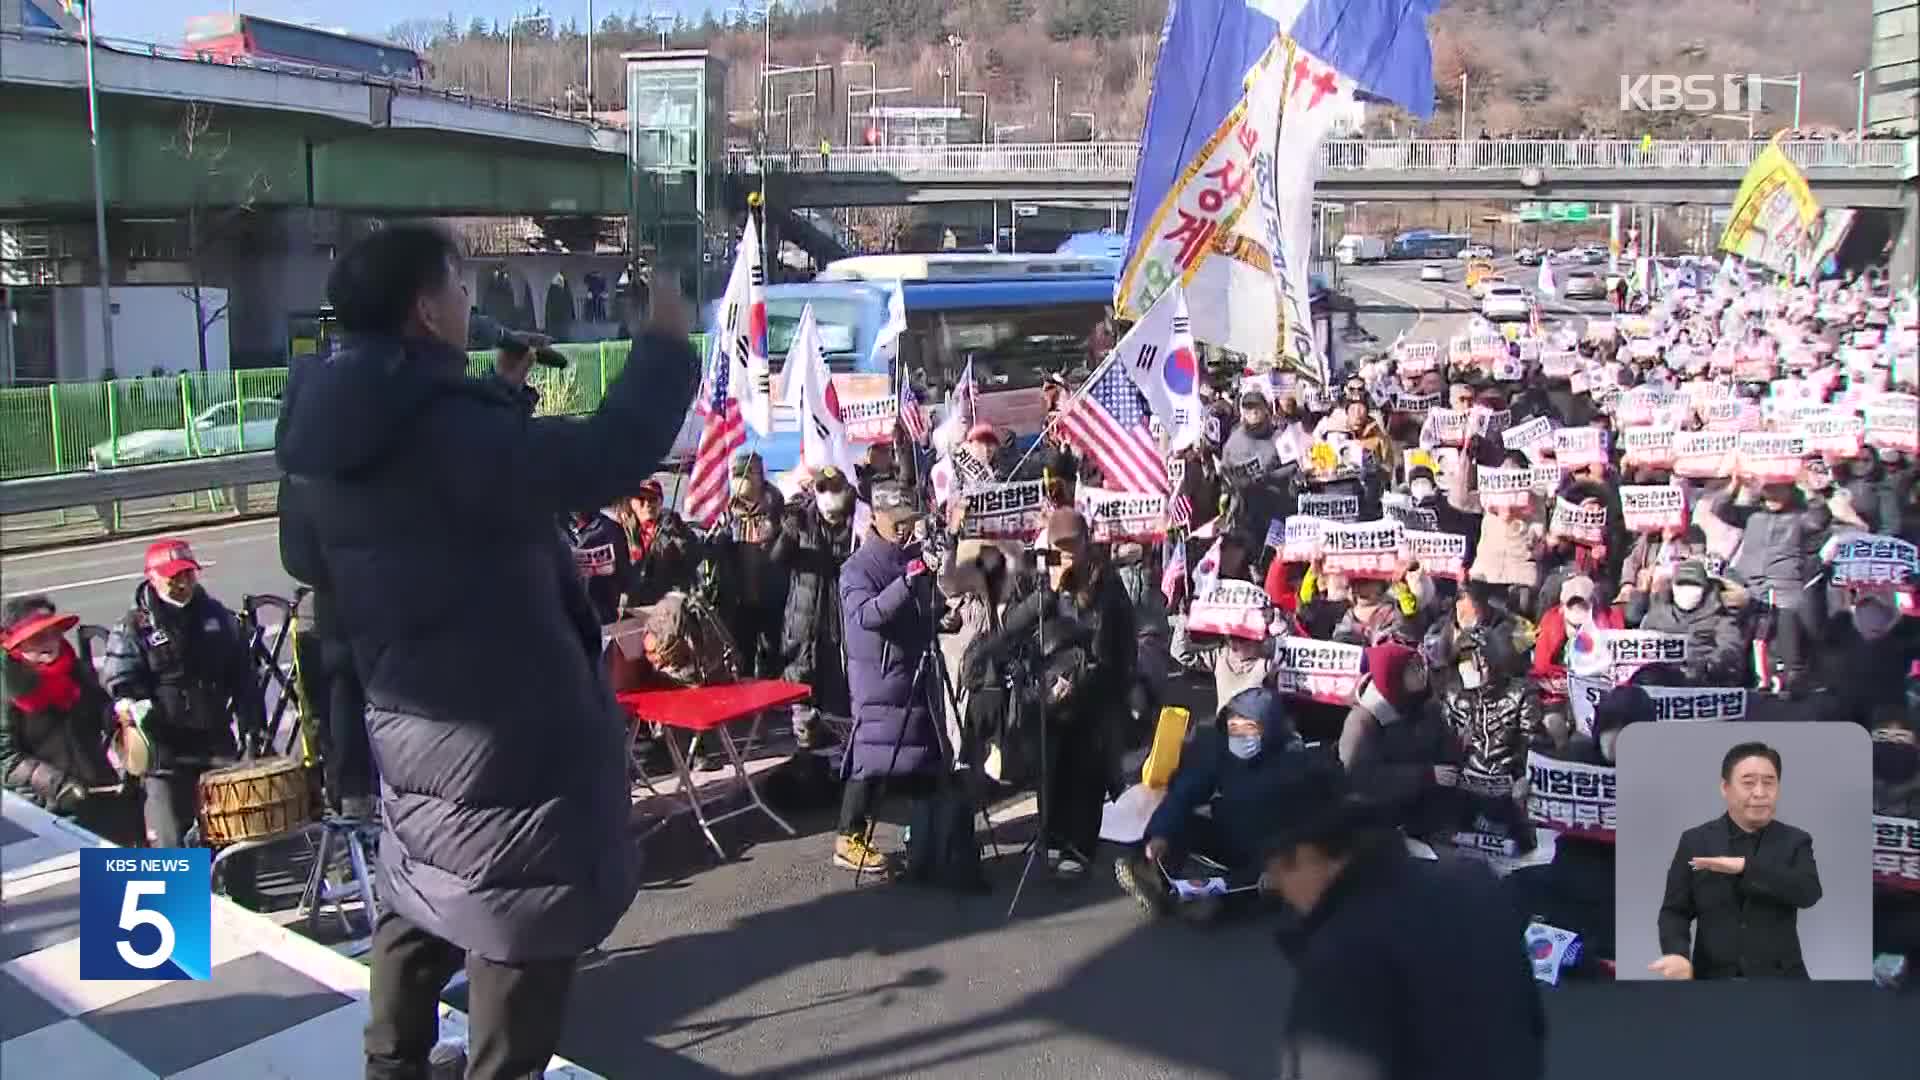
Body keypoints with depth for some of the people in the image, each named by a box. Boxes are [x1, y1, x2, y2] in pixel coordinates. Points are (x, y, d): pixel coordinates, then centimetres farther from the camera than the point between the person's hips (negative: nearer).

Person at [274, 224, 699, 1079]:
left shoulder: (343, 430, 5)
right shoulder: (441, 426, -24)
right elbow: (602, 461, -29)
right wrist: (665, 343, -19)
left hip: (412, 715, 10)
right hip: (503, 720, -9)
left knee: (427, 896, 25)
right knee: (520, 915, 4)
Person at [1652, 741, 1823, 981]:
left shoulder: (1794, 841, 5)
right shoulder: (1695, 841, 4)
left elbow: (1809, 893, -13)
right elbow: (1674, 911, 3)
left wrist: (1745, 866, -22)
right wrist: (1676, 953, -18)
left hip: (1779, 977, 0)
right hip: (1712, 975, 0)